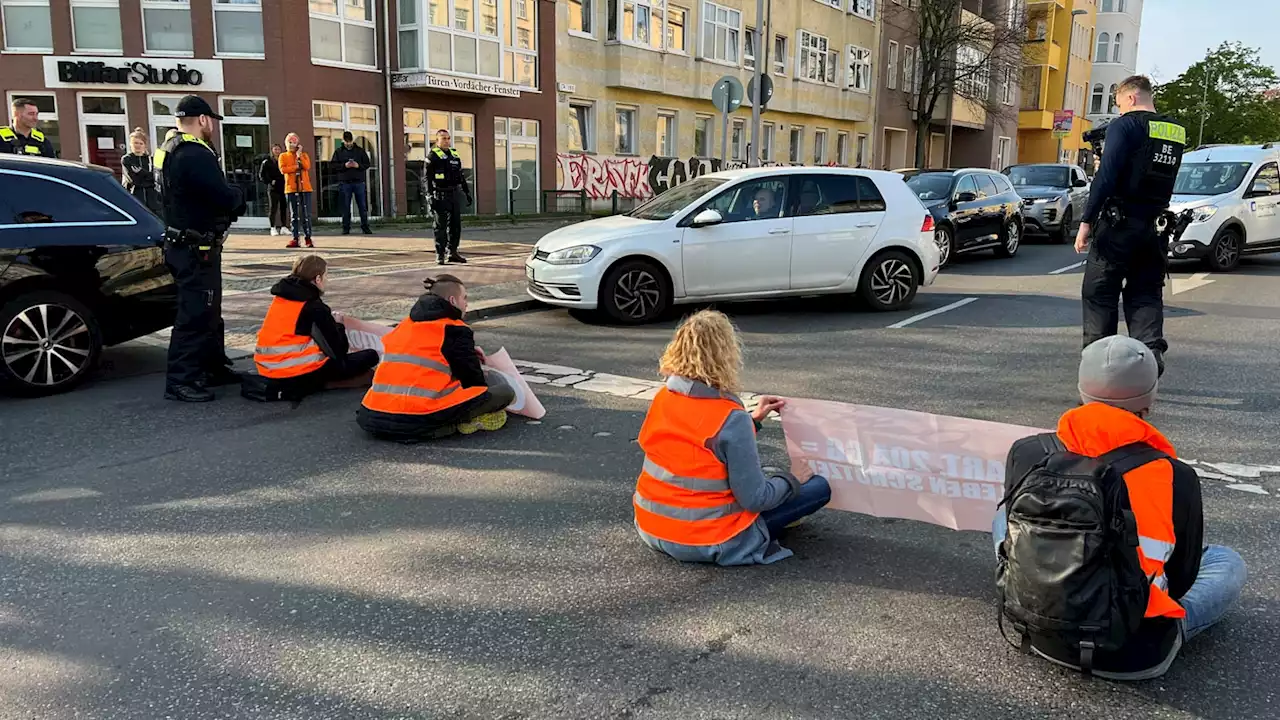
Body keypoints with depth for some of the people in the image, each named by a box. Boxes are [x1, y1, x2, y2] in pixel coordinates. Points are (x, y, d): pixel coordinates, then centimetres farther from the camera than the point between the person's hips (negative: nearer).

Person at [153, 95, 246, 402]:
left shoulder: (168, 151, 14)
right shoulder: (195, 154, -20)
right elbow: (226, 198, -25)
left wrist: (230, 198, 0)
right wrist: (239, 196, -3)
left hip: (181, 244, 11)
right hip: (197, 249, -11)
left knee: (208, 310, 19)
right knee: (195, 314, -7)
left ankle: (214, 367, 29)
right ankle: (180, 381, -3)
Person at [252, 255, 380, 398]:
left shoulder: (280, 298, 8)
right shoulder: (315, 308, -15)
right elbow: (339, 352, -10)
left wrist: (329, 321, 15)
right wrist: (338, 324, 8)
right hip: (299, 377, -8)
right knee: (371, 356, -4)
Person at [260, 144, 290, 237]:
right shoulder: (267, 162, 2)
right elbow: (261, 175, 1)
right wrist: (269, 181, -9)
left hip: (283, 187, 3)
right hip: (273, 188, -3)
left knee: (284, 207, 4)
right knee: (273, 207, -3)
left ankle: (283, 227, 12)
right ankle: (273, 228, 0)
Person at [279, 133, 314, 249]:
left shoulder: (304, 155, 12)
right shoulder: (283, 156, 10)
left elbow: (307, 166, -6)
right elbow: (282, 169, -6)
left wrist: (299, 155, -8)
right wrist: (296, 166, -8)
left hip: (305, 188, 0)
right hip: (291, 189, 0)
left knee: (306, 214, -1)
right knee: (294, 215, 1)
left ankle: (308, 238, 3)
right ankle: (295, 239, 0)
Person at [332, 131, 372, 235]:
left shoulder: (360, 150, 9)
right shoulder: (338, 151, 7)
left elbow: (367, 164, 8)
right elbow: (334, 165, 3)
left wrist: (358, 166, -10)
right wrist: (344, 165, -13)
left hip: (359, 182, 1)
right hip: (345, 182, -1)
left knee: (363, 206, 1)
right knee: (346, 207, 2)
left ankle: (365, 227, 7)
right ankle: (346, 228, 8)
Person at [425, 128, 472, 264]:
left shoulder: (454, 155, 14)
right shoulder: (433, 156, -5)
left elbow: (461, 176, 20)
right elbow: (428, 178, -9)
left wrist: (467, 193, 16)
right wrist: (430, 197, -17)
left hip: (454, 194, 6)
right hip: (440, 195, -6)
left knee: (456, 225, 8)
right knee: (441, 226, -3)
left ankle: (452, 253, 17)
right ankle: (440, 255, 1)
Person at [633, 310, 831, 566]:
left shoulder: (663, 398, -4)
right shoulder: (732, 418, -24)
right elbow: (754, 499, -20)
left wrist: (752, 420, 14)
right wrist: (789, 481, -1)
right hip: (707, 543, -6)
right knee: (820, 487, 3)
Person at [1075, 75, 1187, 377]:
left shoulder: (1125, 125, -8)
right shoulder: (1177, 132, 14)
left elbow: (1106, 175, -16)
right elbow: (1162, 176, 21)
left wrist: (1086, 221, -17)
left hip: (1119, 224, -6)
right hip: (1154, 225, 6)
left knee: (1099, 294, 3)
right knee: (1146, 293, 12)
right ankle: (1152, 351, -5)